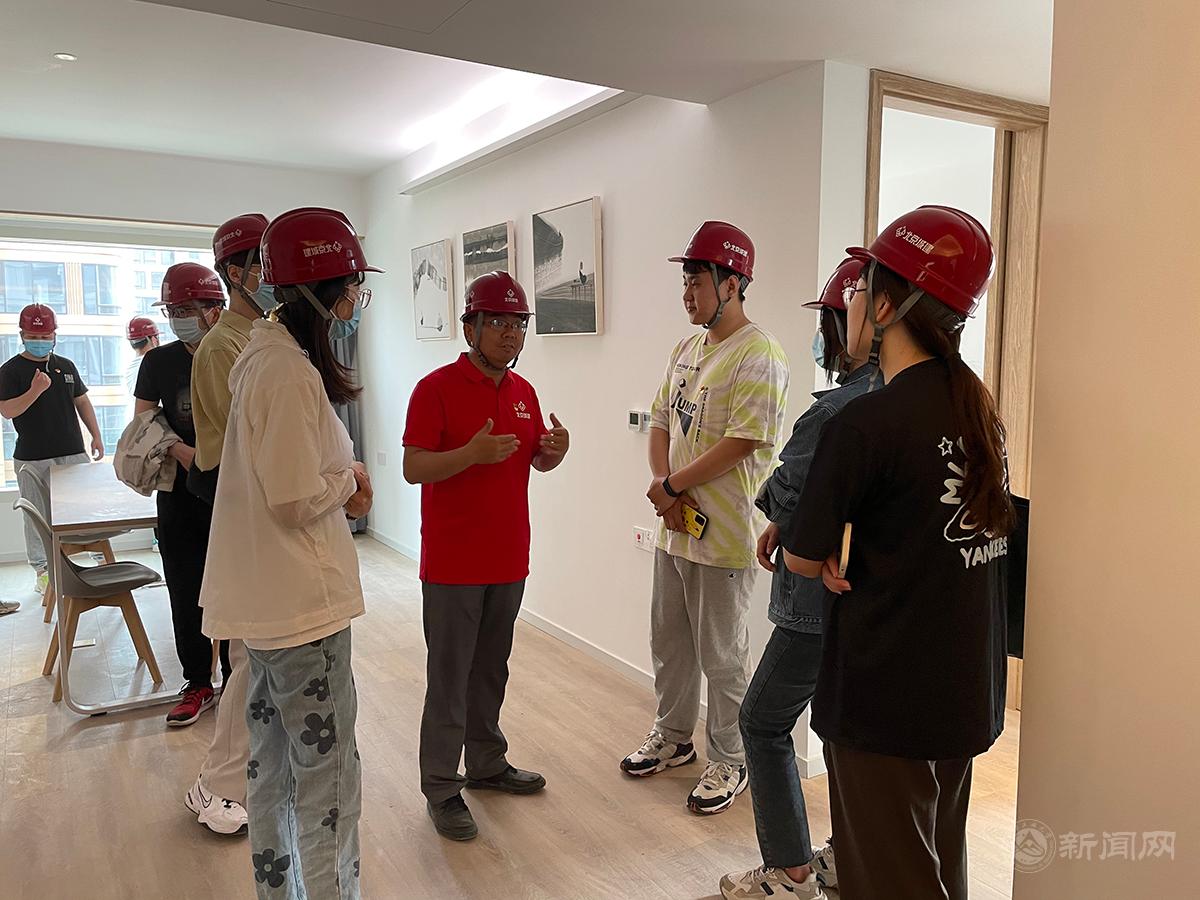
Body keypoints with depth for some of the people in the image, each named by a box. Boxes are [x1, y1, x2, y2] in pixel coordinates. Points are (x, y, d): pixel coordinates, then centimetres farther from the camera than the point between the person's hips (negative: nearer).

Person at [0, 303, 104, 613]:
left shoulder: (66, 366, 13)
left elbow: (82, 402, 18)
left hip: (73, 453, 3)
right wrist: (35, 390, -22)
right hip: (32, 459, -3)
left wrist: (96, 435, 10)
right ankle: (42, 570, 14)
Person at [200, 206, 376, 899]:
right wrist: (350, 479, -4)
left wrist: (339, 483, 2)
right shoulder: (292, 373, -22)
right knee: (329, 778, 4)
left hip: (269, 596, 10)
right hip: (302, 601, -10)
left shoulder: (270, 355, 9)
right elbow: (296, 502, -22)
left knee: (275, 765, 22)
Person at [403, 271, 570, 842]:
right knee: (449, 680, 3)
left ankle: (486, 763, 34)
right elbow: (413, 467, -15)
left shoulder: (524, 392, 9)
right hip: (452, 564, -6)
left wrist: (555, 451, -6)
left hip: (508, 559, 6)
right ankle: (441, 789, 16)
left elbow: (537, 459, 17)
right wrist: (473, 453, -30)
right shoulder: (437, 388, -11)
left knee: (491, 671, 18)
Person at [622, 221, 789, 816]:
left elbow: (744, 440, -22)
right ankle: (673, 737, 40)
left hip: (723, 536, -8)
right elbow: (660, 423, 12)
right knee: (669, 643, 20)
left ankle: (729, 762, 25)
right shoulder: (686, 349, 12)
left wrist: (672, 485, -14)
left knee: (722, 657, 6)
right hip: (675, 527, 8)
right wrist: (667, 492, -4)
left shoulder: (758, 356, -15)